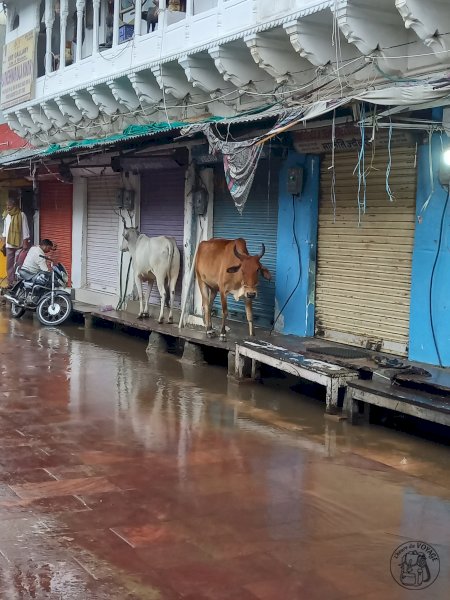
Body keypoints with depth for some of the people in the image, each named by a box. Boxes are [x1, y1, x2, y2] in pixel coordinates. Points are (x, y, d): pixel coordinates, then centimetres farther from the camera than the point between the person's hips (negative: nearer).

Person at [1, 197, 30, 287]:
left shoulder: (21, 215, -7)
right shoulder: (6, 215, 11)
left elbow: (25, 229, -6)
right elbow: (5, 229, 18)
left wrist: (25, 242, -10)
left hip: (19, 244, -6)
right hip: (9, 244, 6)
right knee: (9, 264, 6)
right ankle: (11, 283, 11)